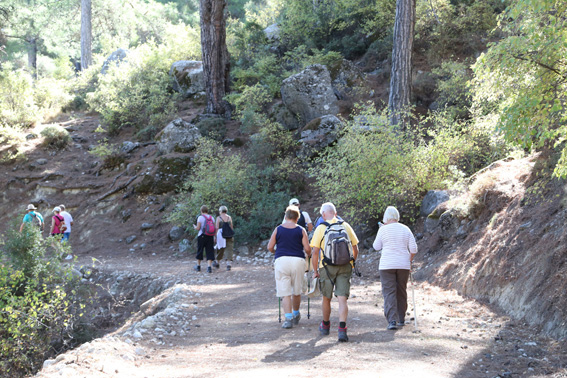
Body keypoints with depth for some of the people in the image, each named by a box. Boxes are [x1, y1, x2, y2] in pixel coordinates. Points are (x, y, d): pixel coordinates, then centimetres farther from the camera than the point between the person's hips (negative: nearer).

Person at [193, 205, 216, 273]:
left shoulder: (200, 217, -6)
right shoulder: (211, 218, 7)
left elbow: (198, 228, -8)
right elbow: (214, 229, 4)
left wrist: (194, 226, 12)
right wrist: (214, 237, 15)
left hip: (202, 236, -3)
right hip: (210, 237, 3)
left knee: (200, 251, 12)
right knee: (209, 252, 1)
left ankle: (198, 266, 22)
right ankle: (209, 267, -10)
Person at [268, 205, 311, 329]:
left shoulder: (278, 229, 5)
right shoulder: (301, 230, 4)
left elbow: (270, 247, 4)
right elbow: (307, 249, -1)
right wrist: (308, 254, 21)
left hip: (281, 260, -1)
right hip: (298, 260, 1)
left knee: (285, 292, -1)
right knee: (296, 291, 16)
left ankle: (288, 319, -9)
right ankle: (296, 315, 31)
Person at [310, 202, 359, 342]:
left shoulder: (321, 228, -1)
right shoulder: (346, 226, 7)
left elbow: (315, 252, -5)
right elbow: (355, 249, 10)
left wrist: (315, 270, 4)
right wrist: (351, 263, 23)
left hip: (327, 267, -1)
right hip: (345, 266, 1)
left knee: (326, 298, 15)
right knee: (342, 299, -3)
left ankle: (325, 326, 33)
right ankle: (342, 329, -18)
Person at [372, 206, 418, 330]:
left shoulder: (383, 229, -4)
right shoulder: (405, 229, 4)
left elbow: (376, 246, 5)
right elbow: (413, 249, 2)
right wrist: (410, 261, 17)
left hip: (387, 265, -3)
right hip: (403, 265, 3)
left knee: (389, 293, -4)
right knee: (401, 292, 16)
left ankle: (392, 320, -16)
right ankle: (401, 319, 23)